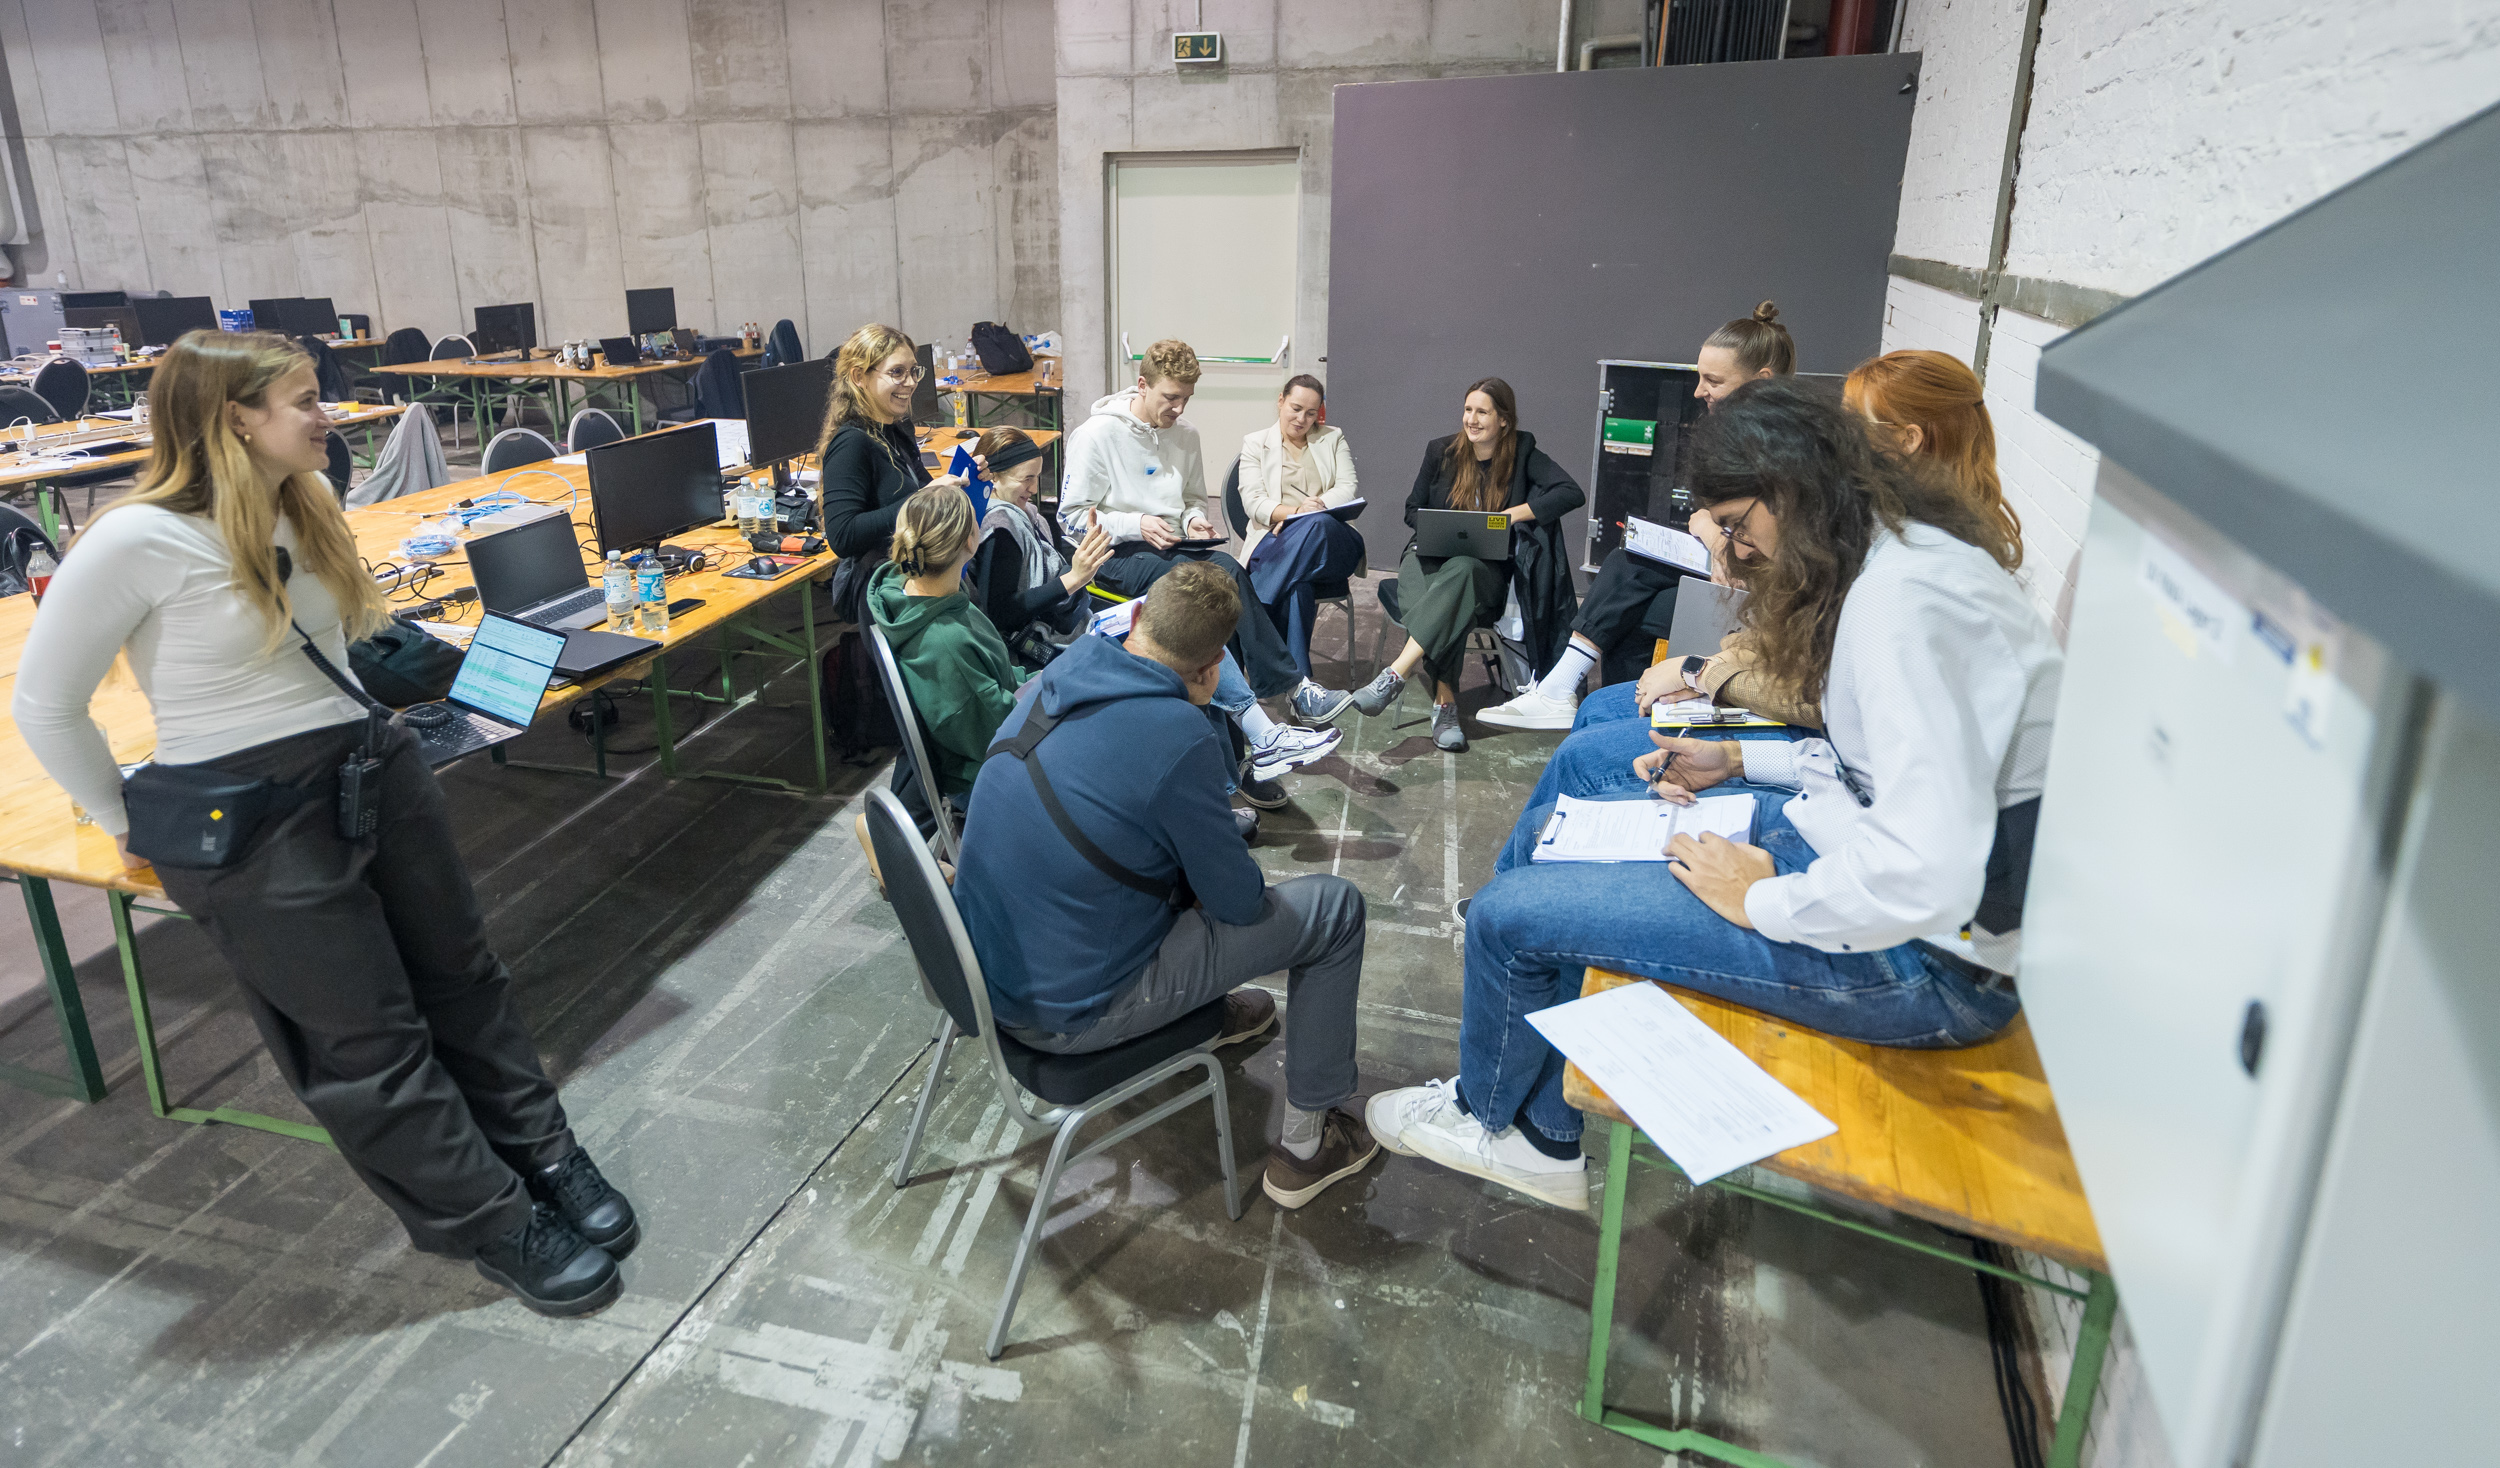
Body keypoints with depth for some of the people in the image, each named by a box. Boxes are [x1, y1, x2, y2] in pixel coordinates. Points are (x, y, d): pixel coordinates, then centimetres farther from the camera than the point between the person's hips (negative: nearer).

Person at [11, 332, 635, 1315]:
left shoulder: (306, 510, 7)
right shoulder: (138, 542, -14)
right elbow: (44, 706, -6)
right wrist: (134, 827, -1)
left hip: (374, 767, 7)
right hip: (249, 818, -7)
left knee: (462, 976, 12)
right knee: (368, 1043, 2)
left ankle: (544, 1156, 25)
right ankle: (495, 1227, 12)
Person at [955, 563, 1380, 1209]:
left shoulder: (1053, 679, -2)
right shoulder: (1178, 738, -26)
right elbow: (1239, 902, -13)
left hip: (987, 972, 8)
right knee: (1335, 908, 2)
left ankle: (1206, 1008, 47)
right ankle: (1306, 1145, 16)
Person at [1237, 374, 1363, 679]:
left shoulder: (1333, 440, 23)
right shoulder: (1255, 443, 17)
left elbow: (1349, 489, 7)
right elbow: (1253, 502, 2)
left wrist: (1317, 507, -14)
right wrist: (1294, 512, -18)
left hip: (1330, 541, 1)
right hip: (1276, 539, -1)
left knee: (1317, 524, -41)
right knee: (1298, 583, -40)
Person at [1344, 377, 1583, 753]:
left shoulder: (1522, 454, 3)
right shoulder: (1441, 451, 9)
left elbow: (1571, 493, -9)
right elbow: (1413, 510, 14)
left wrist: (1510, 515, -17)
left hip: (1487, 569, -2)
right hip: (1432, 554, 2)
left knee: (1461, 570, -39)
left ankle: (1395, 675, -46)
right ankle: (1445, 702, -42)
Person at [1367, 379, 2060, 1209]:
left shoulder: (1906, 597, -27)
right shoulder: (1885, 561, 7)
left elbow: (1927, 880, -34)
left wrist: (1764, 903, -17)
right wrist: (1737, 761, 9)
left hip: (1927, 955, -11)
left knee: (1508, 914, -9)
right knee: (1548, 831, 10)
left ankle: (1485, 1110, 27)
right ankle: (1545, 1139, 20)